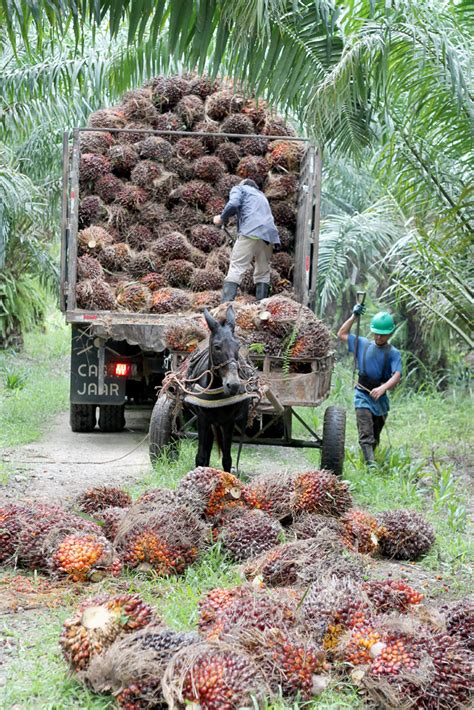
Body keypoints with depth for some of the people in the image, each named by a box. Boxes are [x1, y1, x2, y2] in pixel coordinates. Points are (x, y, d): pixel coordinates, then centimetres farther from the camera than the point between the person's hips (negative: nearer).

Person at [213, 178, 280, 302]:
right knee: (263, 272, 12)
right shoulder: (261, 195, 37)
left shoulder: (239, 188, 17)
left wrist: (222, 218, 10)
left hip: (251, 232, -6)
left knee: (236, 269, -10)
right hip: (269, 235, 6)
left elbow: (233, 204, -4)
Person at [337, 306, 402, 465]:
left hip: (380, 398, 1)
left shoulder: (393, 353, -4)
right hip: (363, 395, -1)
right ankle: (370, 462, -30)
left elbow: (396, 376, -20)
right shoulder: (363, 344, 4)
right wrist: (354, 317, 7)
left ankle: (368, 457, 31)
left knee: (375, 437, 14)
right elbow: (341, 334, 14)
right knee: (366, 433, -18)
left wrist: (382, 388, -38)